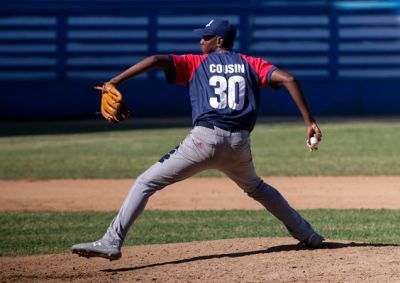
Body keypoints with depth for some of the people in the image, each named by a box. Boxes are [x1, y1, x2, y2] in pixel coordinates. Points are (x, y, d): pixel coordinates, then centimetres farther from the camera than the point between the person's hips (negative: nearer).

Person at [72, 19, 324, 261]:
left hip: (204, 140, -4)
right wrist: (309, 121, 0)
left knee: (146, 183, 2)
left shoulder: (196, 64, 11)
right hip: (240, 144, 4)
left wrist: (114, 83, -8)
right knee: (255, 187, 34)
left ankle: (112, 242, -12)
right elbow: (288, 80, 2)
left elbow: (156, 60, -3)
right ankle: (307, 234, 36)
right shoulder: (251, 64, 16)